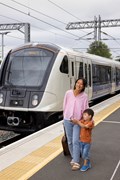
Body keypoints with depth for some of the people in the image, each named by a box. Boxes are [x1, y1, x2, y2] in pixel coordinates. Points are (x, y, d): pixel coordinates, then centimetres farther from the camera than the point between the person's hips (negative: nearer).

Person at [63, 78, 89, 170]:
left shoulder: (84, 96, -9)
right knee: (70, 141, 11)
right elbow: (65, 105, 4)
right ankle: (73, 158, 28)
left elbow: (85, 109, -3)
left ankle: (76, 162, -2)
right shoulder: (68, 93, -5)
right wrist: (65, 116, 8)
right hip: (67, 120, 3)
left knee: (75, 141, -8)